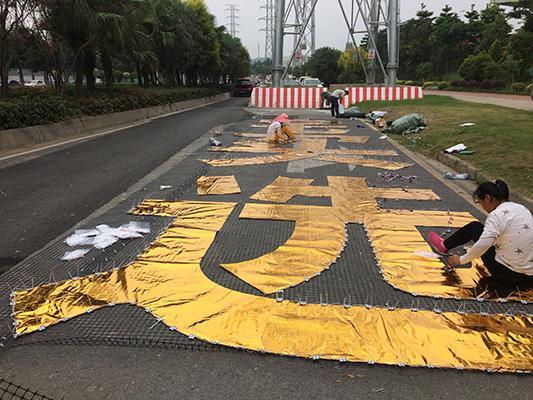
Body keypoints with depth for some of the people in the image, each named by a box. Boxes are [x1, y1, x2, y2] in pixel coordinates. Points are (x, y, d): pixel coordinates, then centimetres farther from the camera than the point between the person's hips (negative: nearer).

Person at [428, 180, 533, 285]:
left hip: (508, 273, -7)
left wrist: (461, 260, -14)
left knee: (474, 227, 8)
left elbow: (483, 245, -29)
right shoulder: (521, 208, 7)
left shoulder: (497, 214, -18)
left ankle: (444, 246, 28)